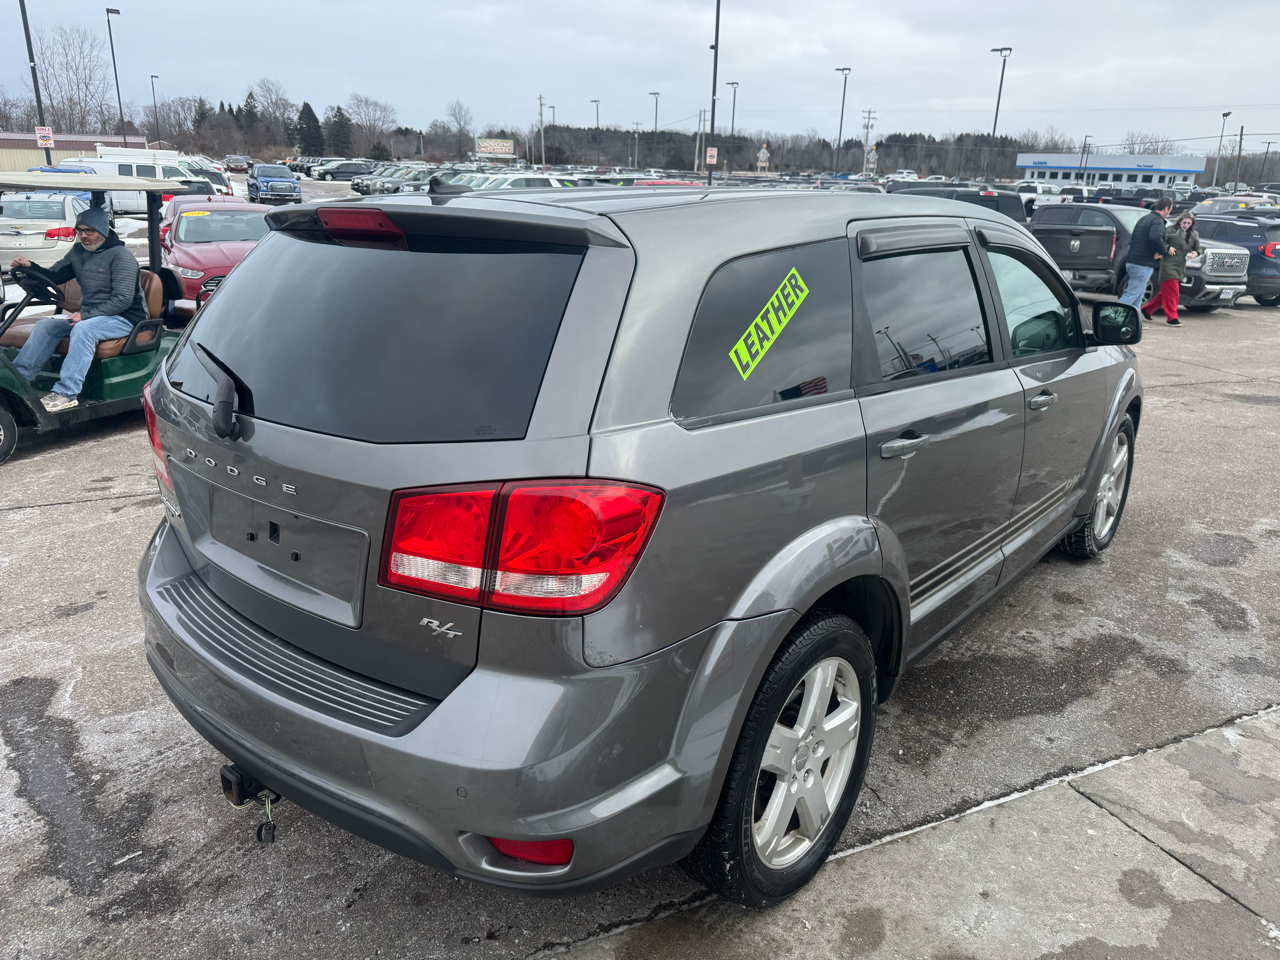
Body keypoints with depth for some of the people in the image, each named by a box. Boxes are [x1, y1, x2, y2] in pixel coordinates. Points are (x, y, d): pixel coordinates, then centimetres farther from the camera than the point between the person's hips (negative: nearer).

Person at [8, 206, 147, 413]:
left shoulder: (121, 256, -13)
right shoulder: (78, 251, 11)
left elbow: (123, 299, -21)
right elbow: (53, 276, 16)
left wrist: (86, 316, -26)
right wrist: (30, 267, -6)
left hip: (125, 317, -8)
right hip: (90, 314, 8)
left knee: (83, 329, -33)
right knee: (45, 325, -5)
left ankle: (67, 393, -37)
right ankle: (20, 377, -3)